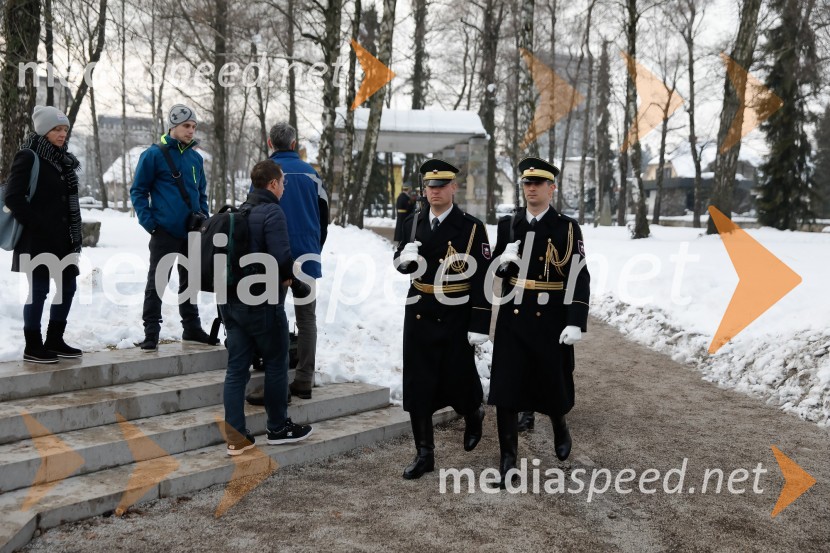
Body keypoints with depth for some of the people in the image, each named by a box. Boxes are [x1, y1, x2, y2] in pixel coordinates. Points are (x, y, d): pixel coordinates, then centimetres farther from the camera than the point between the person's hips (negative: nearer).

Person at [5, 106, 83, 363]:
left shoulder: (64, 159, 14)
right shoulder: (28, 157, -9)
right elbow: (13, 198, -14)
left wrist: (75, 234, 11)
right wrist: (38, 225, -17)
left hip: (62, 239, 8)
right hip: (37, 240, -8)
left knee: (67, 287, 10)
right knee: (39, 290, -2)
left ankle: (54, 341, 22)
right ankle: (33, 347, 8)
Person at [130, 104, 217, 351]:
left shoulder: (195, 157, 11)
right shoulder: (154, 155, -5)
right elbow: (138, 191, -3)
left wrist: (204, 219, 9)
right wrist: (148, 222, -12)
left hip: (192, 231, 6)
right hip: (165, 231, -5)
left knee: (189, 281, 15)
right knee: (156, 282, 0)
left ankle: (192, 327, 25)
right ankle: (151, 332, 6)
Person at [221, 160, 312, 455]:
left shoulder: (239, 212, 12)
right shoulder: (272, 212, -13)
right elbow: (282, 257, -24)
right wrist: (288, 275, -3)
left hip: (231, 301, 7)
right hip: (263, 303, -7)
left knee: (236, 367, 7)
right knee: (276, 364, 9)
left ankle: (236, 436, 9)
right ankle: (278, 428, 20)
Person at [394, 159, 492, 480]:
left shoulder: (472, 227, -8)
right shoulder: (413, 224, 6)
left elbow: (482, 279, -10)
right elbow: (401, 263, 17)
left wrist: (480, 325, -14)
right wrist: (405, 258, -8)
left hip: (455, 320, -4)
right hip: (419, 317, 4)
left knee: (457, 383, 7)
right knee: (417, 386, 4)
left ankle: (473, 414, 43)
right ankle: (424, 455, 15)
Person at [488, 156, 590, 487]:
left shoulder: (568, 228, -4)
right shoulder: (508, 224, 7)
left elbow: (579, 279, -9)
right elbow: (495, 271, 15)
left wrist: (575, 323, -17)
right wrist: (504, 259, -9)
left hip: (550, 321, -2)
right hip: (512, 318, 2)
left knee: (552, 385, 10)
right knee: (505, 389, -1)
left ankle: (560, 428, 44)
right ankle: (507, 460, 9)